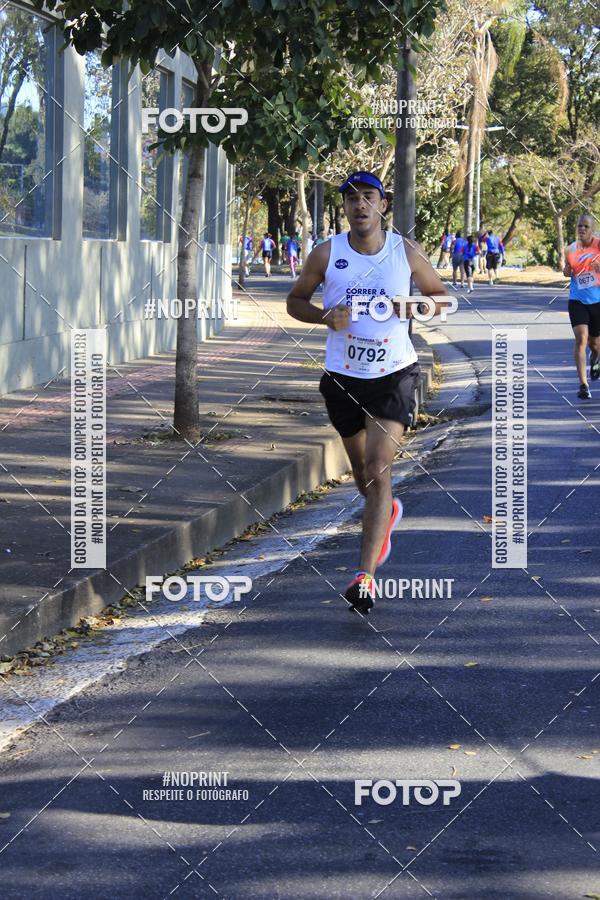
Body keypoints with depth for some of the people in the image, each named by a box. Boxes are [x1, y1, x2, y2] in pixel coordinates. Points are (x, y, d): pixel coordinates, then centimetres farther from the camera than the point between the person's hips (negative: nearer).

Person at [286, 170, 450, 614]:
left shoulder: (407, 252, -3)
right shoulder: (327, 254, -2)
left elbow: (440, 295, 10)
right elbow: (295, 300, 7)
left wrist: (414, 308, -12)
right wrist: (326, 316, -13)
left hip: (394, 374, -2)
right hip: (342, 377, 3)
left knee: (378, 470, -15)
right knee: (361, 469, 18)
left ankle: (365, 576, -18)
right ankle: (387, 512, 55)